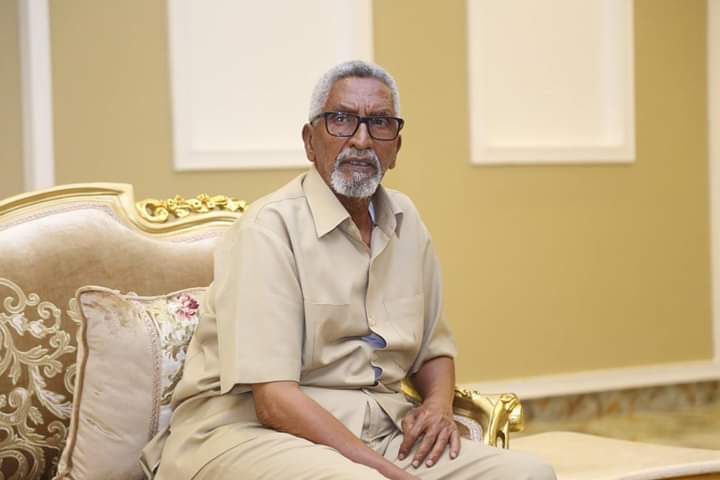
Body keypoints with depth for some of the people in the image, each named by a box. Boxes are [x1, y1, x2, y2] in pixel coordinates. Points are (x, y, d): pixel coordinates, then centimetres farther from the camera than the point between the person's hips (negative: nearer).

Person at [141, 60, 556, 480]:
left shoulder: (406, 221, 11)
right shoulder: (269, 229, -12)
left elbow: (435, 348, 23)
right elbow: (273, 398, -19)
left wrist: (438, 406, 0)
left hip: (375, 432, 7)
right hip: (255, 429, -6)